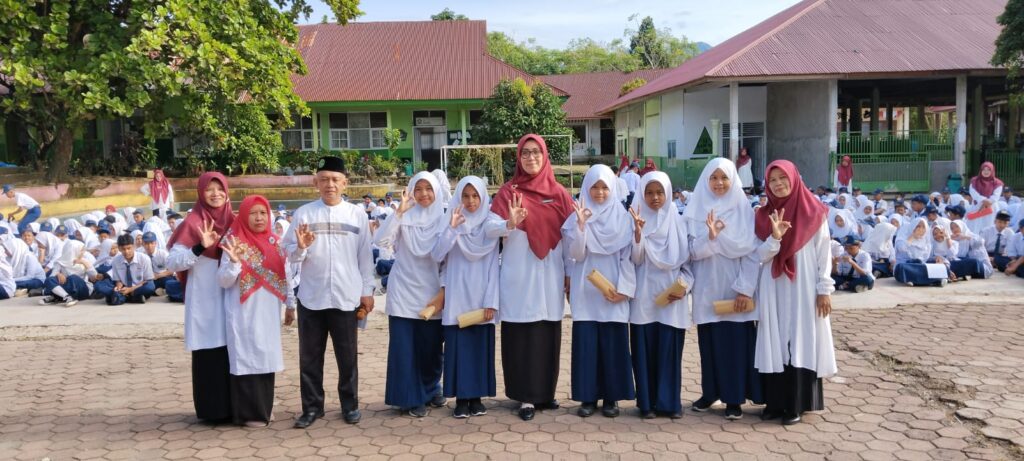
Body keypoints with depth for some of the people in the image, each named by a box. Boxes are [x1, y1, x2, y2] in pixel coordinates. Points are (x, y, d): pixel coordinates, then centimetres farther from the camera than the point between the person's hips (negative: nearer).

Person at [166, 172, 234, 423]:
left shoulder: (234, 221, 9)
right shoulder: (193, 223, -5)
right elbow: (172, 262, -11)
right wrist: (201, 247, -23)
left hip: (231, 297, 5)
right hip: (204, 300, -5)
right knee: (209, 353, -1)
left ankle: (233, 405, 19)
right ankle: (212, 409, 8)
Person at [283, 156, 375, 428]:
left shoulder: (357, 214, 5)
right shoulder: (304, 213, 2)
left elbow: (365, 256, 6)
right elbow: (289, 254, 1)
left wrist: (367, 291, 2)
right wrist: (301, 247, -20)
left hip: (346, 297, 0)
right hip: (311, 297, 0)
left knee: (347, 355, 9)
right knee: (310, 356, 8)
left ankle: (350, 405, 21)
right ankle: (312, 406, 18)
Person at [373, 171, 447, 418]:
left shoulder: (443, 219, 2)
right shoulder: (404, 217, -3)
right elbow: (380, 240, -17)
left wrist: (443, 290, -3)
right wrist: (400, 210, -22)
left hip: (432, 293, 2)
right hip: (403, 291, -2)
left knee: (431, 346, 9)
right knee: (404, 346, -1)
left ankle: (431, 389, 32)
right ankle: (410, 397, 10)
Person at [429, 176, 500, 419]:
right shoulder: (452, 221, 2)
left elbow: (494, 265, 1)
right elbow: (436, 256, -10)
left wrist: (492, 300, -5)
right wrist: (451, 228, -19)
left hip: (481, 297, 1)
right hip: (457, 297, -1)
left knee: (481, 346, 4)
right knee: (458, 346, 1)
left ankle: (476, 397, 14)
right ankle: (461, 398, 8)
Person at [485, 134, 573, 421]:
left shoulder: (558, 193, 6)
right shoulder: (508, 192, -1)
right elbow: (489, 228, -9)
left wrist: (570, 273, 5)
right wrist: (510, 224, -29)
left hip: (550, 276, 3)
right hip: (519, 278, -2)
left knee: (549, 334, 8)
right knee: (521, 335, -1)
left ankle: (545, 392, 21)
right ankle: (526, 396, 7)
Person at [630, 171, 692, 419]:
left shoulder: (678, 222, 6)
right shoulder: (637, 221, 2)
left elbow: (688, 260, 8)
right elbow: (635, 259, -6)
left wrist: (684, 285, -6)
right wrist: (638, 232, -20)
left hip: (672, 296, 1)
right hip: (644, 296, -1)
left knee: (670, 349, 1)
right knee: (645, 349, 1)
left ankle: (669, 401, 11)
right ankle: (647, 402, 9)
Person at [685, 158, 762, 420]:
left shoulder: (744, 211, 0)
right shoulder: (696, 211, 3)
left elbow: (752, 253, -4)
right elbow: (692, 251, -4)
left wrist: (745, 289, -11)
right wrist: (710, 237, -23)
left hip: (736, 289, -1)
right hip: (707, 290, 2)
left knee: (737, 341, 0)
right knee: (709, 341, 7)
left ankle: (735, 398, 9)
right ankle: (711, 392, 21)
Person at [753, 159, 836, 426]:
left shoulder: (814, 213, -2)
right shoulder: (763, 216, 5)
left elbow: (824, 254, -2)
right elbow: (760, 256, -1)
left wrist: (825, 290, -6)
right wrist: (775, 237, -19)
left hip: (804, 290, -2)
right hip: (773, 291, 3)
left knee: (801, 343, 0)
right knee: (775, 344, 4)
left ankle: (796, 404, 6)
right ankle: (775, 402, 12)